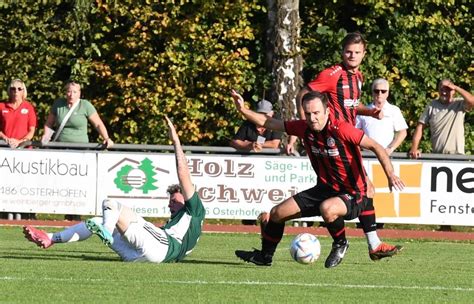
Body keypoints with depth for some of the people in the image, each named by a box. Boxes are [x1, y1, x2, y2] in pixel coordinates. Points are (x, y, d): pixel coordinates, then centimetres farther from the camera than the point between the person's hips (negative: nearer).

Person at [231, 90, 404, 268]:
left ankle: (340, 244, -8)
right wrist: (243, 110, -4)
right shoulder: (304, 128, -4)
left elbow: (375, 147, -20)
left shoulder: (341, 129, -23)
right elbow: (268, 123, 7)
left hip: (352, 194, -7)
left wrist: (390, 175, -31)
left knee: (327, 208, -40)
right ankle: (264, 257, 33)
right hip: (324, 190, 7)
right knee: (276, 214, 6)